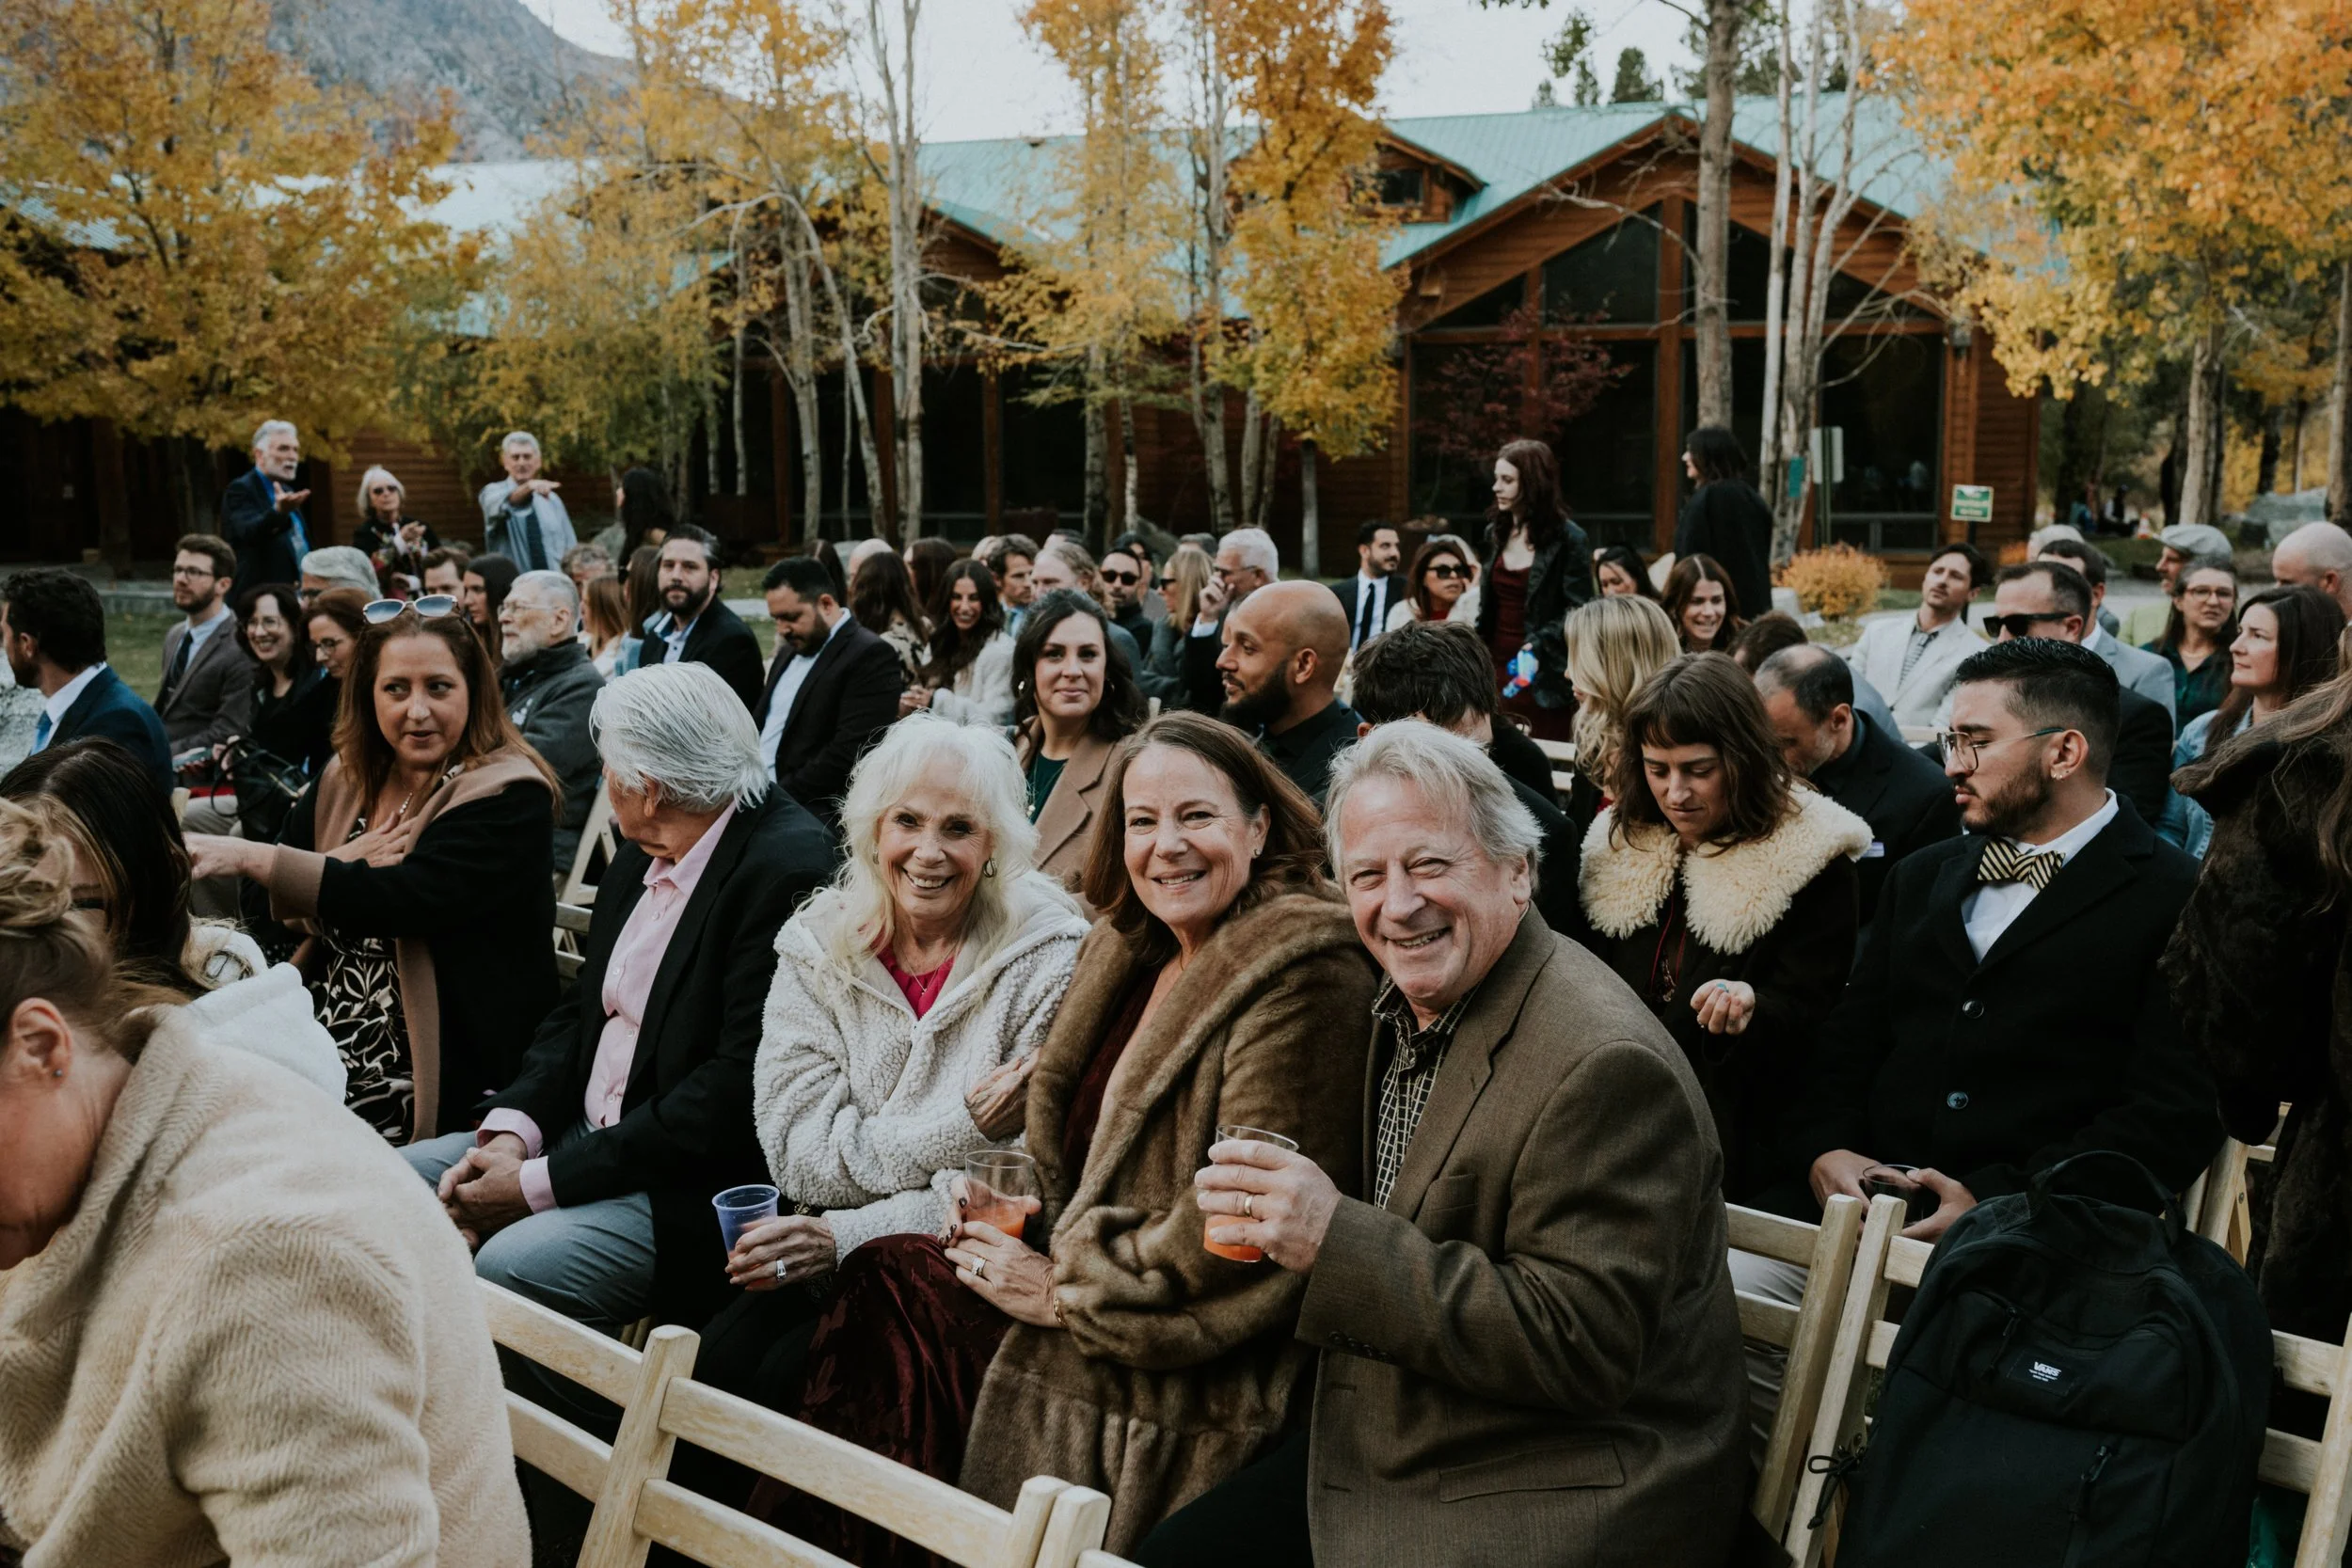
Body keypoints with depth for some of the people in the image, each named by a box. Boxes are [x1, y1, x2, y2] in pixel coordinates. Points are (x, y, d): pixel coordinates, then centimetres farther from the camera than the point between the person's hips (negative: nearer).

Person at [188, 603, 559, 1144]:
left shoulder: (508, 796, -9)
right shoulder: (345, 779, 10)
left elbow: (403, 899, -21)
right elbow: (270, 907, 8)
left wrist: (250, 858, -21)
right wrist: (342, 864, -12)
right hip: (325, 1048, 7)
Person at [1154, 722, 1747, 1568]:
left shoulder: (1603, 1066, -23)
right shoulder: (1405, 1007, 4)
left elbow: (1582, 1350, -24)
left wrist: (1336, 1238, -28)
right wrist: (1282, 1206, -4)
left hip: (1551, 1499, -8)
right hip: (1388, 1450, 8)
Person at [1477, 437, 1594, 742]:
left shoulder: (1568, 539, -7)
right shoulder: (1495, 532, 12)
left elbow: (1578, 611, -10)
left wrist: (1538, 645, -22)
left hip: (1543, 674, -5)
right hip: (1496, 666, 5)